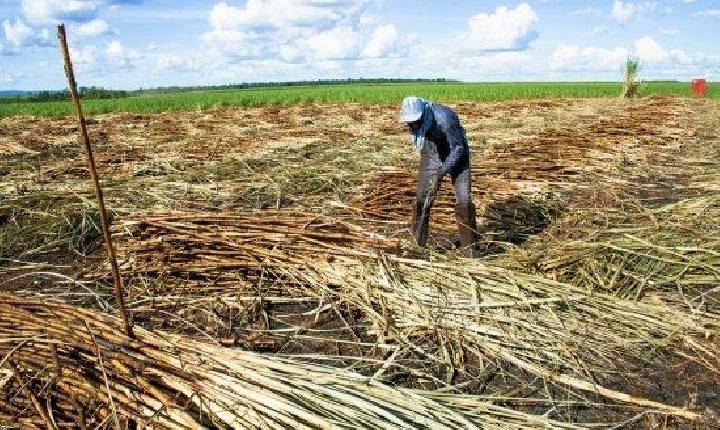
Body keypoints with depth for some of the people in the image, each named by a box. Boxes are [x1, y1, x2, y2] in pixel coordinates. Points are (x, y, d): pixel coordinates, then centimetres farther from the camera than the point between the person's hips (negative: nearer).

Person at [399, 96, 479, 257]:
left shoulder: (445, 119, -35)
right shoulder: (414, 117, -17)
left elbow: (458, 147, -24)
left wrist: (443, 170, -28)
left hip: (456, 156, -4)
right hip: (431, 155, 5)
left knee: (464, 200, -11)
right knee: (422, 198, 1)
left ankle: (471, 247, 1)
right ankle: (417, 242, 15)